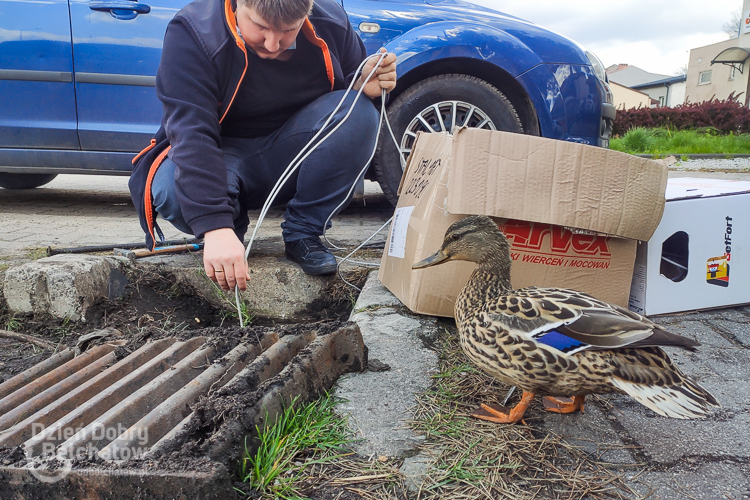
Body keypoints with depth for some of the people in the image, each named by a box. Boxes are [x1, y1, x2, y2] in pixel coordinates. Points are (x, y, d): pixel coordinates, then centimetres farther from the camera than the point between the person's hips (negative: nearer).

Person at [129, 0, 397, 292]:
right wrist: (215, 227, -44)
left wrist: (364, 86, -18)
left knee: (359, 113, -24)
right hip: (223, 155, -2)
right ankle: (231, 225, 2)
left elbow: (352, 97, 9)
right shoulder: (192, 34, -20)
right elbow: (191, 134, -32)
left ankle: (302, 233, -11)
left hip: (292, 161, 3)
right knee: (171, 189, -35)